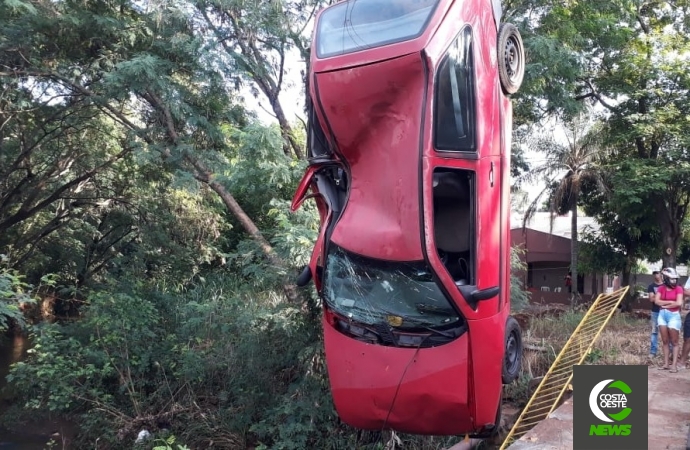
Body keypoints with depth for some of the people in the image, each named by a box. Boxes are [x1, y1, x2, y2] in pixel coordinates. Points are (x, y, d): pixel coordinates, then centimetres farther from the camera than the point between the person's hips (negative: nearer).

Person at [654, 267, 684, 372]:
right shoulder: (661, 288, 5)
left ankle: (674, 365, -1)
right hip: (662, 315, 4)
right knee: (665, 341, 7)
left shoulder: (678, 289, -5)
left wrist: (664, 305, -6)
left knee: (674, 342, -1)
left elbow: (679, 303, -15)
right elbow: (656, 301, -5)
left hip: (674, 315, -4)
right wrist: (670, 302, -12)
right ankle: (666, 364, 11)